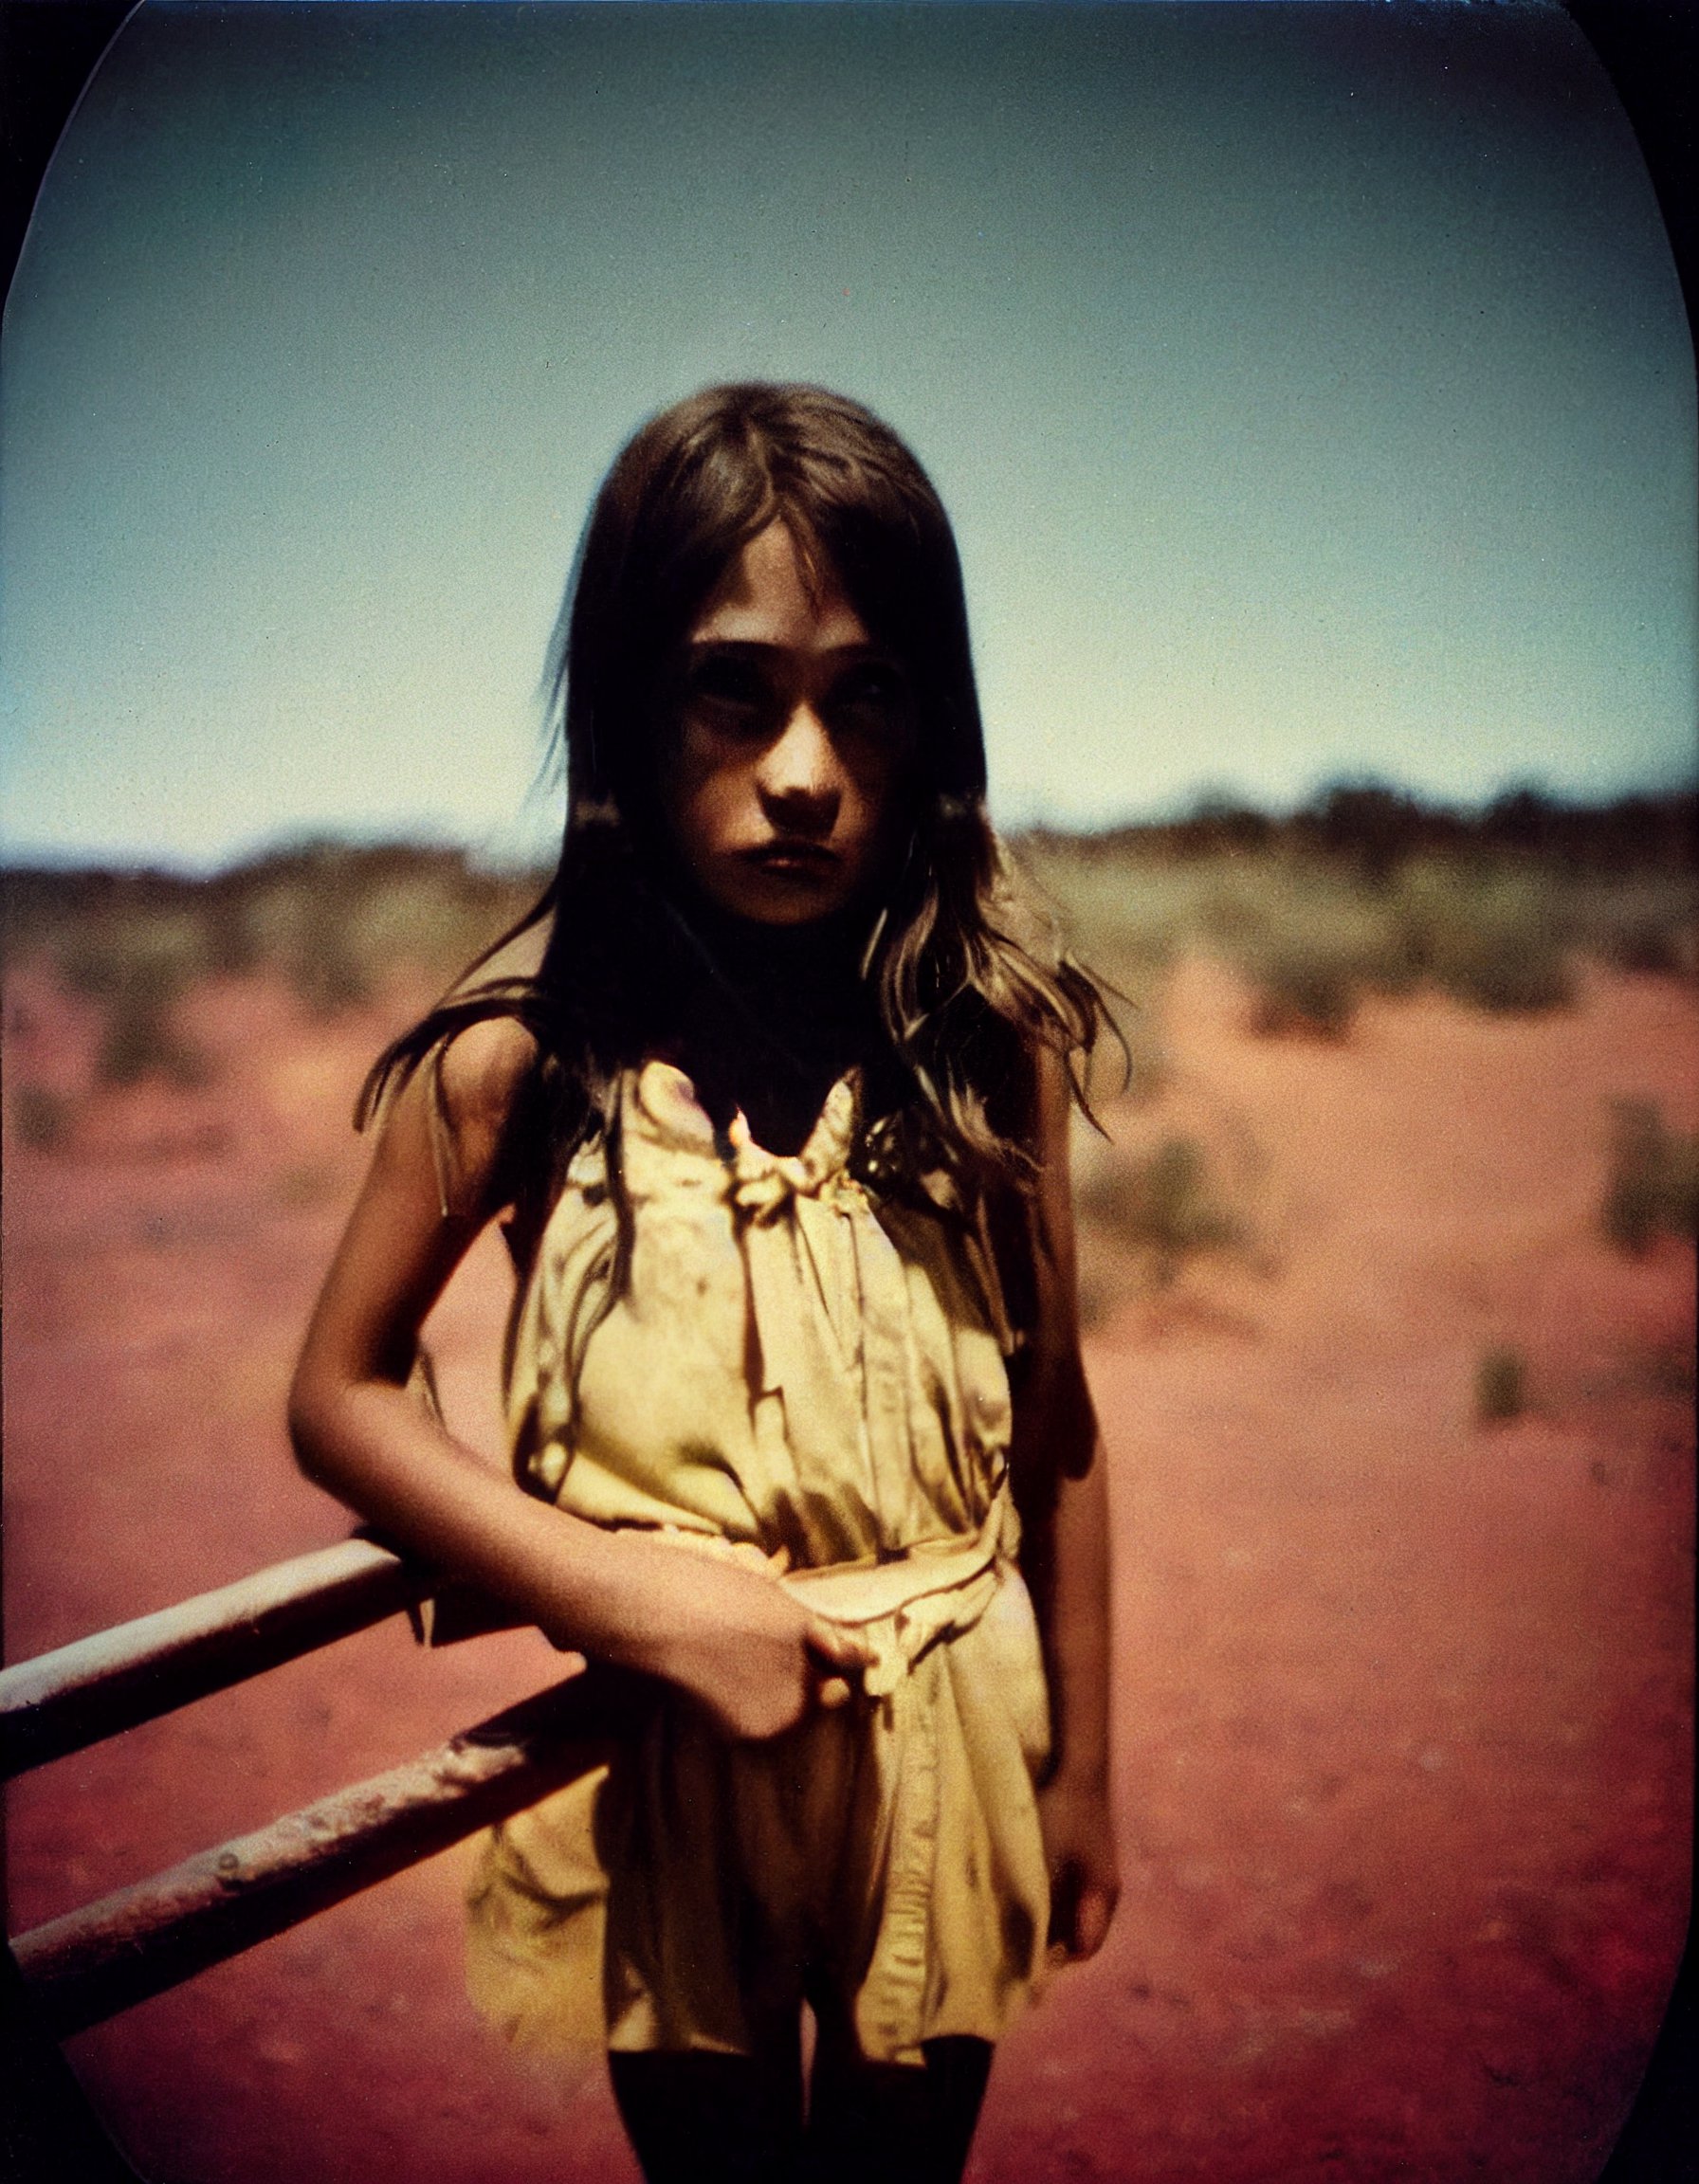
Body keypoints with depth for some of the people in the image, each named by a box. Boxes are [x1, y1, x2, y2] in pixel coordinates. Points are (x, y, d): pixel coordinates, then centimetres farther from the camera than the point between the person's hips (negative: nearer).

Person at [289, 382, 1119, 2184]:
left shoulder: (987, 1038, -11)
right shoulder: (520, 1055, -15)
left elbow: (1055, 1423, -2)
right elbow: (340, 1395, -6)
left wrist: (1081, 1765, 6)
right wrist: (631, 1593, -18)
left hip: (945, 1747, 1)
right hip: (659, 1752, -1)